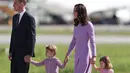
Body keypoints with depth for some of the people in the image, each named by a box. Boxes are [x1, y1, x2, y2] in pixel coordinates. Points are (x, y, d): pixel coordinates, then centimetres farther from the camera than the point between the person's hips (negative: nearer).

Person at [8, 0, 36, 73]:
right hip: (15, 53, 7)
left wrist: (29, 54, -18)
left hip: (24, 53, -7)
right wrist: (10, 51, 13)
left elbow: (32, 38, -14)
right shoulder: (15, 17, 13)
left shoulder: (30, 18, -11)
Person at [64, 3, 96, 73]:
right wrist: (67, 54, 15)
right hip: (77, 55, 7)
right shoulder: (76, 25, 9)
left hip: (85, 55, -7)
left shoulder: (88, 25, -10)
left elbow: (92, 42, -11)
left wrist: (94, 56, -17)